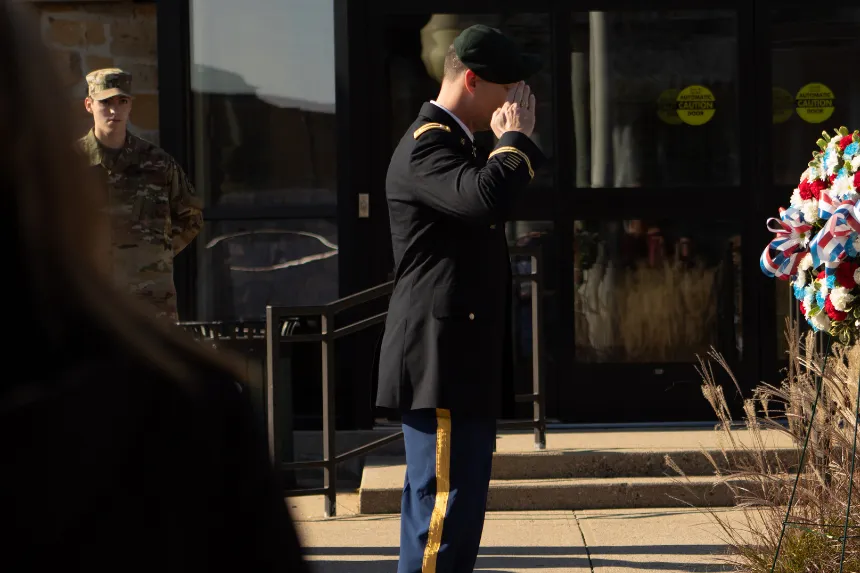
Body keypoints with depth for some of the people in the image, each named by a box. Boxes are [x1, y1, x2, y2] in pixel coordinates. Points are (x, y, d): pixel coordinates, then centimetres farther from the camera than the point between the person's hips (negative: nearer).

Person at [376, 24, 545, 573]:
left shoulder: (452, 142, 21)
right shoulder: (427, 145, -14)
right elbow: (483, 199, -32)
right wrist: (516, 138, -19)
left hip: (463, 362, 11)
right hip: (441, 362, -11)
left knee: (457, 503, 14)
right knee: (445, 505, -11)